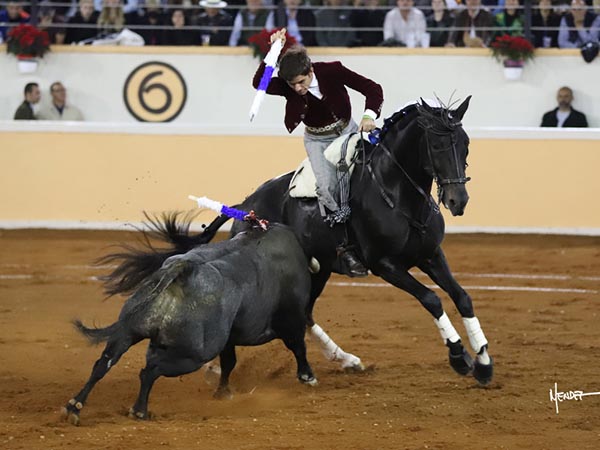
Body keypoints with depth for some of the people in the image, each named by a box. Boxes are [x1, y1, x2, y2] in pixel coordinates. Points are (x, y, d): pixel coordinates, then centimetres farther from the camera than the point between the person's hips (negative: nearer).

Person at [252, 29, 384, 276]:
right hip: (318, 140, -1)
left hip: (347, 131, 1)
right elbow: (259, 83, -41)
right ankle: (343, 249, -18)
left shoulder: (332, 71, -24)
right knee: (327, 186, -22)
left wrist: (369, 115, -40)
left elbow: (372, 89, -23)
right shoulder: (286, 86, -22)